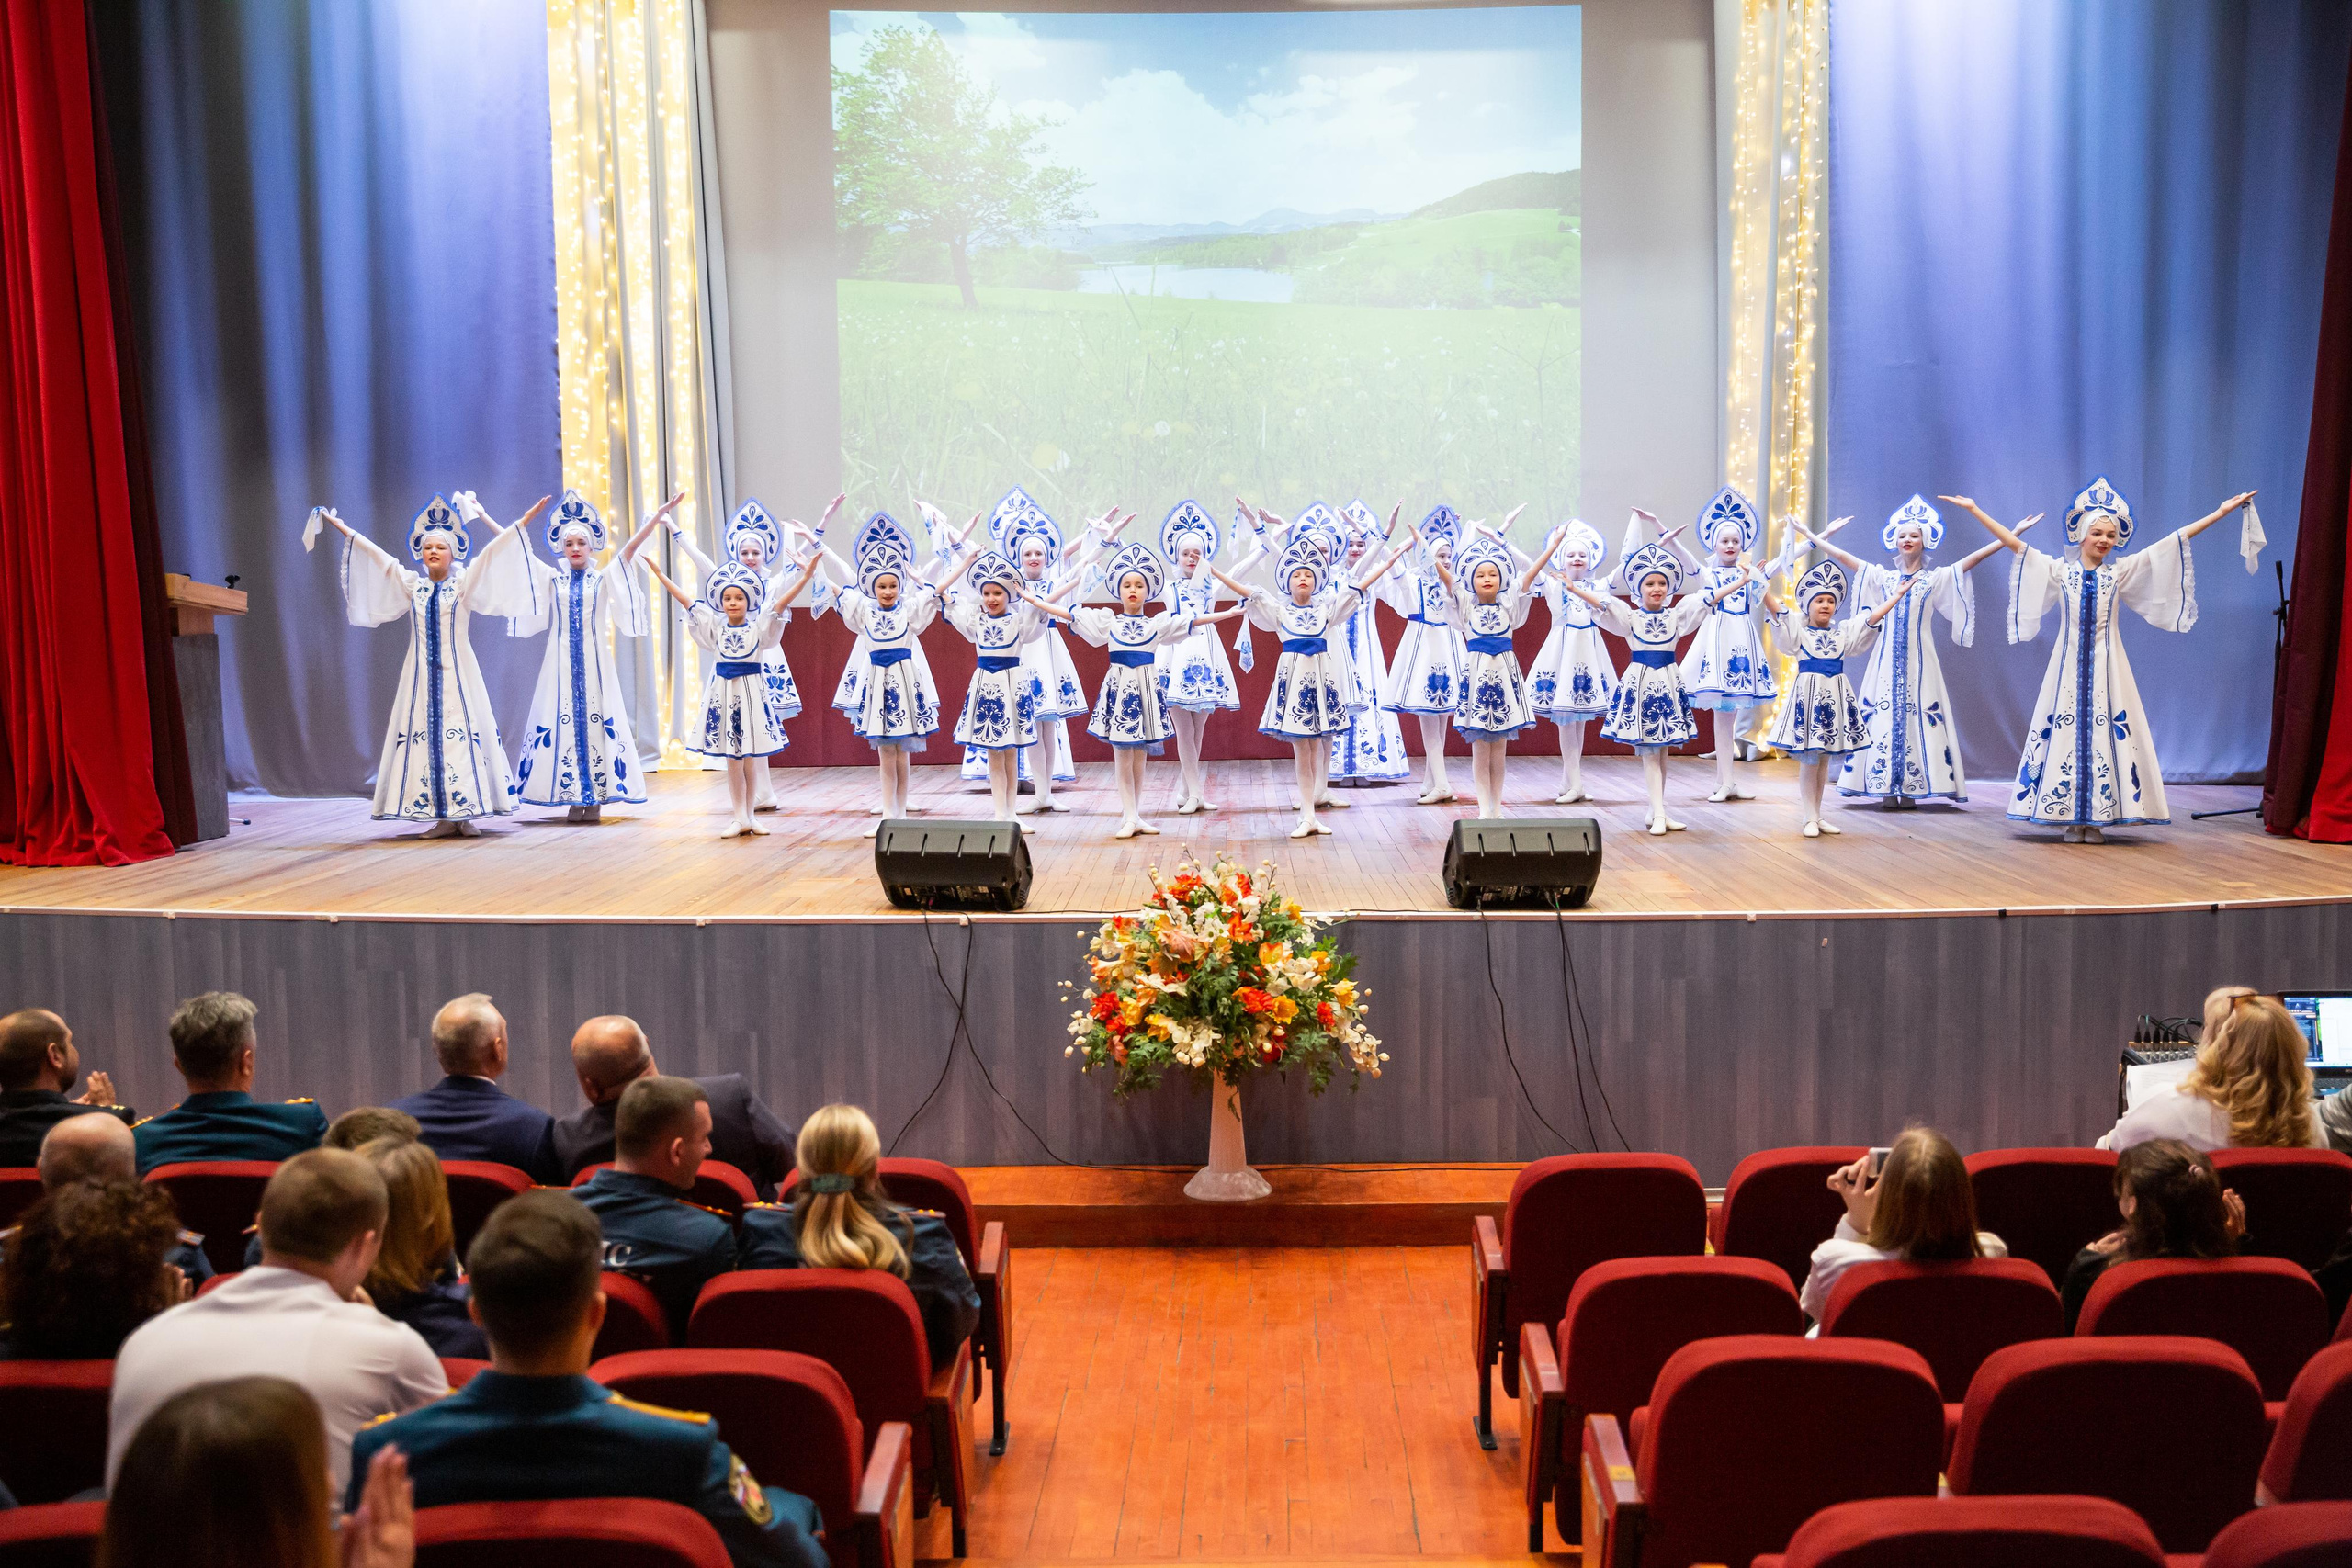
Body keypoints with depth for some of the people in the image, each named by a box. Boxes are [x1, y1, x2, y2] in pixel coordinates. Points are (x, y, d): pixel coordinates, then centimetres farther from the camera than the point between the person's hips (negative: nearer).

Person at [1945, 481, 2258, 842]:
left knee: (2106, 732, -3)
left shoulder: (2122, 571, 5)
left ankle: (2097, 819, 2)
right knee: (2066, 730, -2)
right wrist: (1974, 509, 0)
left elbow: (2174, 541, 4)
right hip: (2069, 664, 0)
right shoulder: (2059, 571, 4)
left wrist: (2220, 512, 2)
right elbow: (2012, 541, 2)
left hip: (2106, 666, 0)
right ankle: (2073, 819, 3)